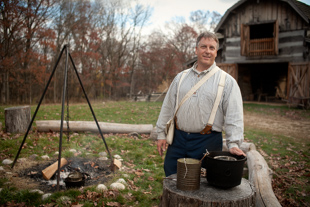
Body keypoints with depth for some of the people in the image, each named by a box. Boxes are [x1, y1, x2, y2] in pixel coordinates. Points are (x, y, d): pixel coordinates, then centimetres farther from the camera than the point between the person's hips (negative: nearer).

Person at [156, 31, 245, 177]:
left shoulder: (227, 81, 0)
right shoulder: (181, 77, 10)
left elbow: (234, 116, -5)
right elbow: (168, 107, 14)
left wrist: (233, 144, -15)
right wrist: (161, 133, 10)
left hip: (208, 142, -3)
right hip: (178, 139, 3)